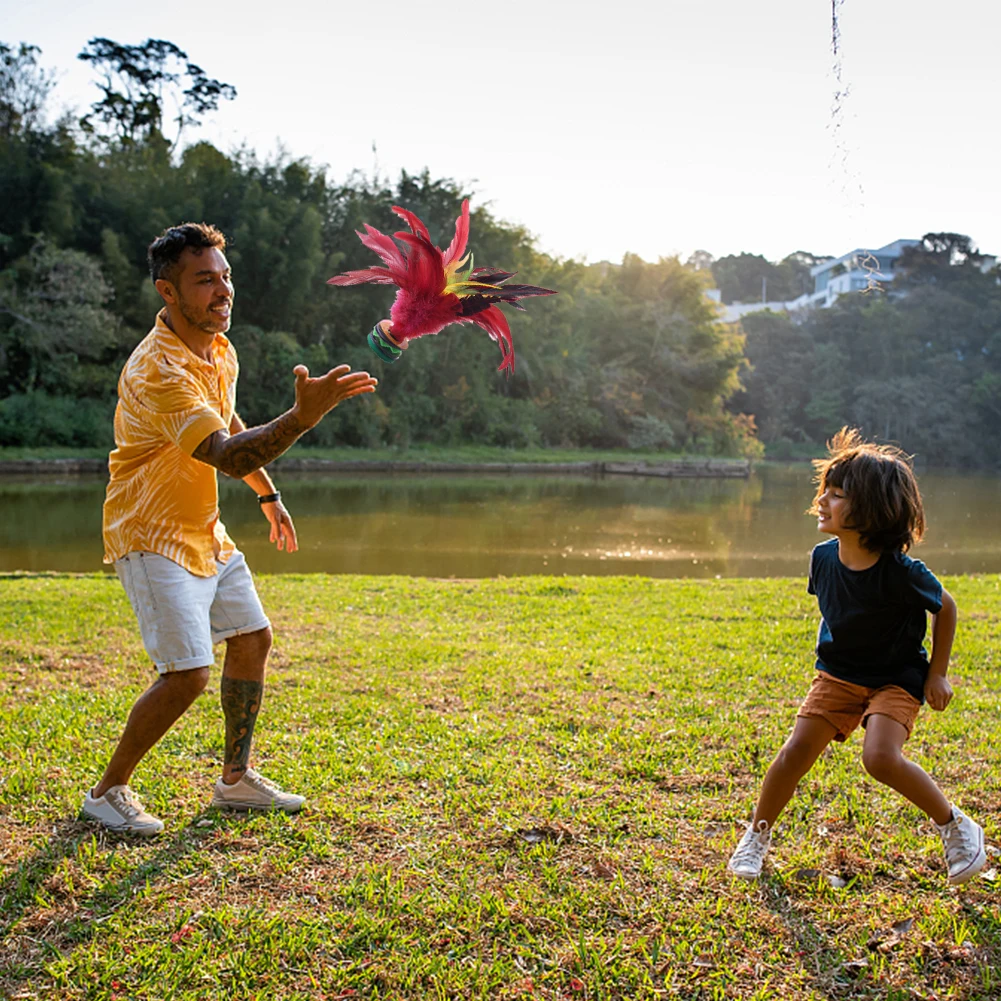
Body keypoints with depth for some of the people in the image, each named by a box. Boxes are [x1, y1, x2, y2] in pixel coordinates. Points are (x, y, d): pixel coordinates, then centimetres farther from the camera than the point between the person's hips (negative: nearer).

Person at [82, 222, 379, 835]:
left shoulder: (219, 349, 4)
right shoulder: (159, 370, -27)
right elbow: (227, 455, -39)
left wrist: (269, 495, 23)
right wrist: (303, 417, -52)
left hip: (204, 531, 9)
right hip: (153, 536, -9)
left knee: (253, 639, 11)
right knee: (188, 673, -14)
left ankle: (236, 779, 26)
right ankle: (108, 792, 7)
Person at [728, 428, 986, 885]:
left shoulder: (901, 573, -27)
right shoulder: (823, 557, -12)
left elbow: (945, 608, -8)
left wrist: (937, 674, -5)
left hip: (896, 678, -4)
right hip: (838, 674, 4)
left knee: (881, 758, -25)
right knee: (795, 752, -5)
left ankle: (955, 826, 1)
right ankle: (757, 835, 16)